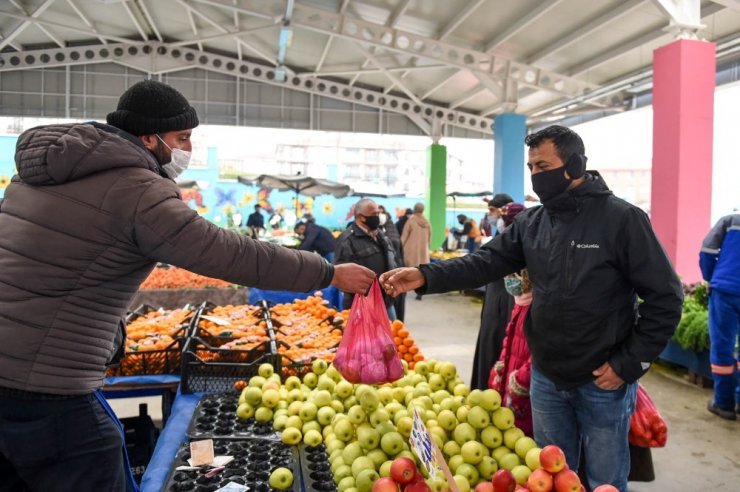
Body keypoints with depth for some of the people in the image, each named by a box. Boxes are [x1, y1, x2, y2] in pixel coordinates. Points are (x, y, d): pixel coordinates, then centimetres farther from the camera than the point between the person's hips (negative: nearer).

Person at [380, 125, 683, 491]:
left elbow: (665, 297, -12)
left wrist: (629, 364, -13)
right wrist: (425, 276, -21)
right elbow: (485, 262, -6)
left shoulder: (621, 218, -14)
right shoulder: (530, 223, 2)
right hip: (546, 378, 5)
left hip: (603, 382, -4)